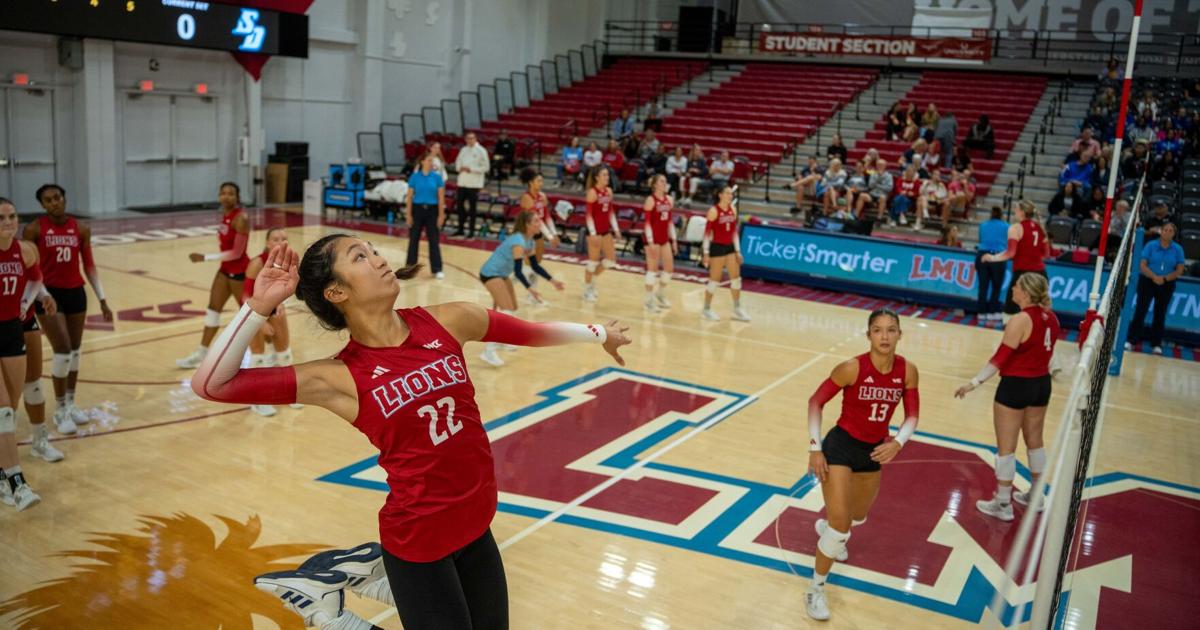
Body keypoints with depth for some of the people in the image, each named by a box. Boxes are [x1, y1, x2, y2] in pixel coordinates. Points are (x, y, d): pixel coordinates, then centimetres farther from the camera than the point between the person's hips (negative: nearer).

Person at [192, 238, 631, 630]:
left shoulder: (448, 321, -5)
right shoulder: (340, 376, -15)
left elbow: (528, 332, 10)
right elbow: (211, 385, -17)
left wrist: (599, 334, 22)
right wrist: (260, 306, -25)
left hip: (475, 525, 5)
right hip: (418, 537, -5)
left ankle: (382, 578, 34)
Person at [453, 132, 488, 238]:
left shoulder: (481, 151, -6)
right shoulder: (463, 150, 11)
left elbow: (485, 167, -10)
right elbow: (457, 162, 18)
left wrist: (471, 169, -17)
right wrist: (460, 168, -5)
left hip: (474, 183, -6)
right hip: (462, 182, 6)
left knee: (473, 207, 0)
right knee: (459, 204, 8)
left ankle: (471, 231, 8)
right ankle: (461, 229, 20)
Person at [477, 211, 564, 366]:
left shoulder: (529, 241, 3)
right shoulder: (519, 241, -26)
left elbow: (535, 265, 12)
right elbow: (518, 270, -31)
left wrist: (552, 281, 8)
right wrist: (530, 289, -39)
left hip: (501, 274, 10)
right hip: (490, 273, -10)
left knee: (512, 308, 19)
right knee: (507, 310, -19)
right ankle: (488, 351, -20)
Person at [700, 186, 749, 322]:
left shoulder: (733, 210, 6)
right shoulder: (713, 211, -13)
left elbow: (735, 232, 12)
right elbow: (707, 233, -12)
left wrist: (738, 251, 10)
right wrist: (706, 253, -15)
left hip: (730, 247, 7)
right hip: (717, 248, -7)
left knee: (736, 278, 8)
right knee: (714, 280, -1)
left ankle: (737, 309, 18)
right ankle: (706, 310, 12)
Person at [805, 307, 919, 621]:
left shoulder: (908, 371, -12)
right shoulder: (852, 368, -24)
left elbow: (912, 414, -1)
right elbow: (815, 402, -14)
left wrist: (898, 442, -21)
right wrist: (815, 448, -16)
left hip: (874, 450, 5)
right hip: (841, 446, -5)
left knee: (858, 516, 26)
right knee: (840, 525, -12)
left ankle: (827, 527, 62)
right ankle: (816, 590, 7)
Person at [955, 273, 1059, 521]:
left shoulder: (1020, 320, -22)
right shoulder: (1050, 317, 0)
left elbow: (1000, 358, -23)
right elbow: (1045, 351, 12)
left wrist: (974, 383, -20)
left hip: (1016, 386, -8)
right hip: (1041, 383, 8)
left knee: (1006, 448, 3)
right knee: (1035, 441, 22)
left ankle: (1003, 505, 12)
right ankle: (1036, 496, 36)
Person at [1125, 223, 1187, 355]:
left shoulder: (1177, 249, 0)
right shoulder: (1151, 245, -4)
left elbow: (1179, 270, -1)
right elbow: (1142, 265, -8)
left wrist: (1165, 279, -16)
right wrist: (1154, 277, -22)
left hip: (1167, 285, 2)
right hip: (1147, 281, -2)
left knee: (1160, 314, 7)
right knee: (1140, 311, -5)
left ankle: (1156, 344, 14)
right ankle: (1131, 340, 0)